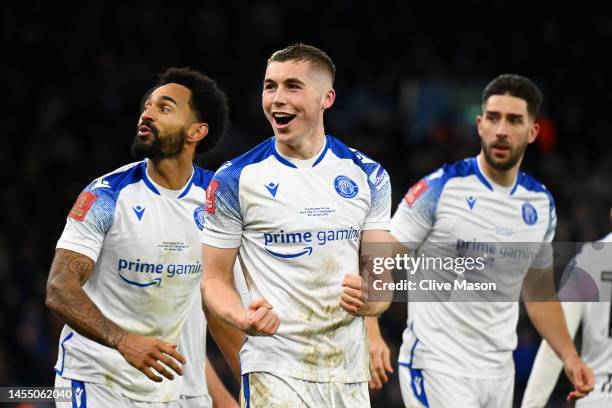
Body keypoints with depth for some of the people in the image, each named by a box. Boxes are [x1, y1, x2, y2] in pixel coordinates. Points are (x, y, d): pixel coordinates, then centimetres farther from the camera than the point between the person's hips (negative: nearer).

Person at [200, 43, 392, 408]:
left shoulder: (367, 176, 6)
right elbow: (215, 279, 1)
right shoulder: (234, 180, -2)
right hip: (275, 373, -3)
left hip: (349, 373, 4)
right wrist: (242, 318, -20)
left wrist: (369, 299, -16)